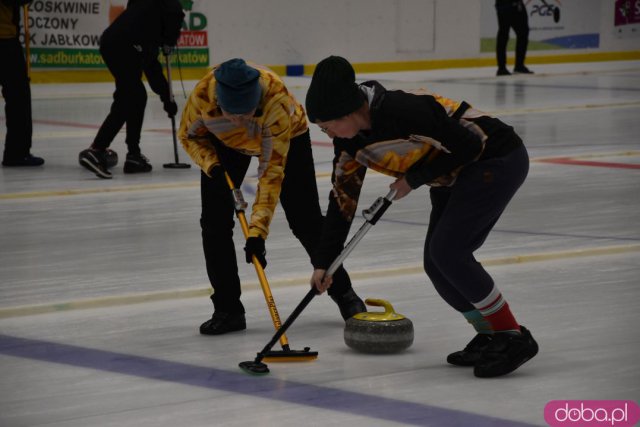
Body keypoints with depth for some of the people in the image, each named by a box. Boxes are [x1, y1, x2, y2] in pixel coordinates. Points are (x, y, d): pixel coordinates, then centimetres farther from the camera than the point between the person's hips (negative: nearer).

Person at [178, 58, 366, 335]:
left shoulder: (277, 100, -44)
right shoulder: (203, 94, -37)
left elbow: (272, 170, -39)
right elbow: (189, 135, -13)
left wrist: (258, 230, -42)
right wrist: (212, 165, -31)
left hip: (288, 136, -2)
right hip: (226, 142, 2)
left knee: (305, 220, -2)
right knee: (214, 220, -9)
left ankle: (342, 292, 19)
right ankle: (227, 309, 1)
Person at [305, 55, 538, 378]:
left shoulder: (402, 112, -31)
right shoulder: (350, 139, -4)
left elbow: (469, 145, -24)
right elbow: (342, 198, 6)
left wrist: (415, 179, -15)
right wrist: (323, 263, 5)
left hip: (498, 159, -9)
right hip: (457, 177, 9)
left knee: (447, 251, -17)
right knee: (436, 263, 2)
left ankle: (513, 338, -9)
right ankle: (490, 337, 17)